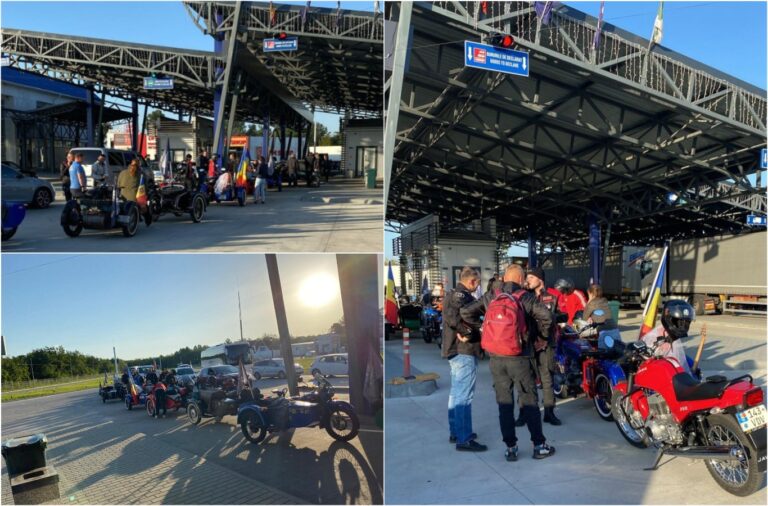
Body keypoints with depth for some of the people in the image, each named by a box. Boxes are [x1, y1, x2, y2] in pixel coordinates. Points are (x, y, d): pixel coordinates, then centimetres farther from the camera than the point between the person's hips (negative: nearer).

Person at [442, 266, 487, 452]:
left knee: (456, 393, 17)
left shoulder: (454, 294, 17)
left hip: (455, 351, 11)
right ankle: (464, 439, -3)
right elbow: (451, 314, -32)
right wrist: (465, 332, -22)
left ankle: (456, 432, 28)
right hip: (464, 350, -11)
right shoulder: (462, 295, -15)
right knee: (464, 396, -7)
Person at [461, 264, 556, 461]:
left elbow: (465, 312, 3)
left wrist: (481, 327, 12)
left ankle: (510, 448, 14)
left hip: (496, 358, 3)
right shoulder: (525, 297, -4)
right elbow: (546, 316, -15)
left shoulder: (490, 297, 5)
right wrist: (542, 333, 3)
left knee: (504, 403, 10)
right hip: (519, 358, -3)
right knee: (529, 402, 9)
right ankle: (539, 446, 17)